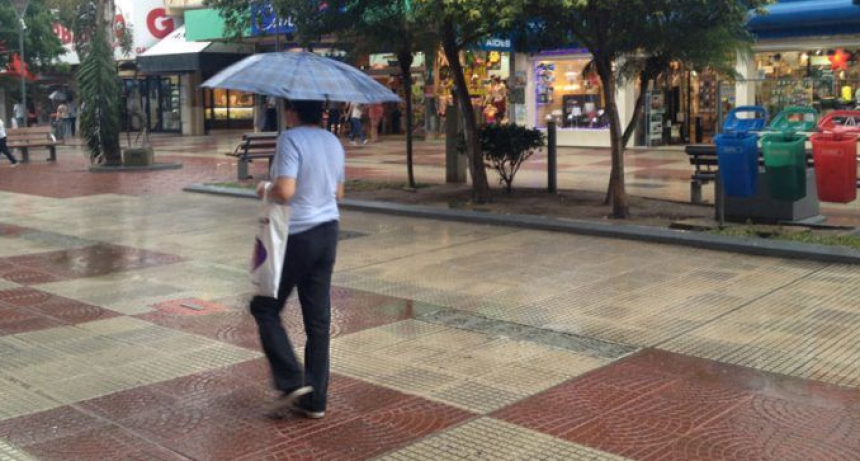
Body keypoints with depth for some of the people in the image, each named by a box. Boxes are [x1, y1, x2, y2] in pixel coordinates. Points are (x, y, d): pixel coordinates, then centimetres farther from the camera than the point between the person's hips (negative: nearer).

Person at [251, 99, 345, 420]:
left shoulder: (291, 139, -16)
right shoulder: (334, 142, 8)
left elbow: (285, 191, -25)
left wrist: (265, 188, -5)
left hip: (295, 235, -7)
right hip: (328, 232, 7)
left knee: (265, 308, 10)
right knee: (319, 318, 9)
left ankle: (291, 382, -1)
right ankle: (315, 400, 15)